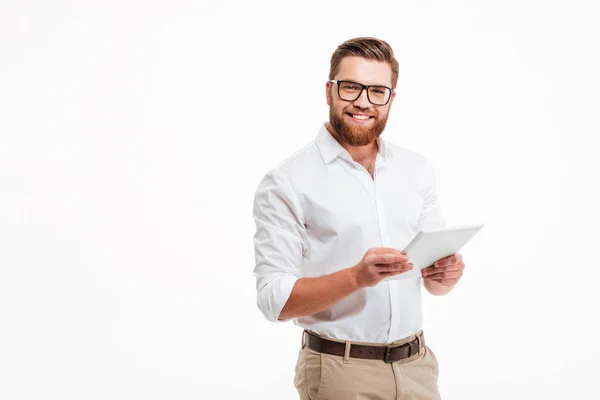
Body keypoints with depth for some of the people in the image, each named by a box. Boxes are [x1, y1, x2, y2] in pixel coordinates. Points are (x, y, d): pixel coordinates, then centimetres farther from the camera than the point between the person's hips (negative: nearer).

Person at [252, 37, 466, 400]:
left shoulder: (418, 170, 5)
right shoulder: (286, 183, -11)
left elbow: (434, 278, 10)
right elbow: (275, 299, -15)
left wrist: (446, 275, -12)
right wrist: (357, 277, -28)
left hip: (417, 365, 5)